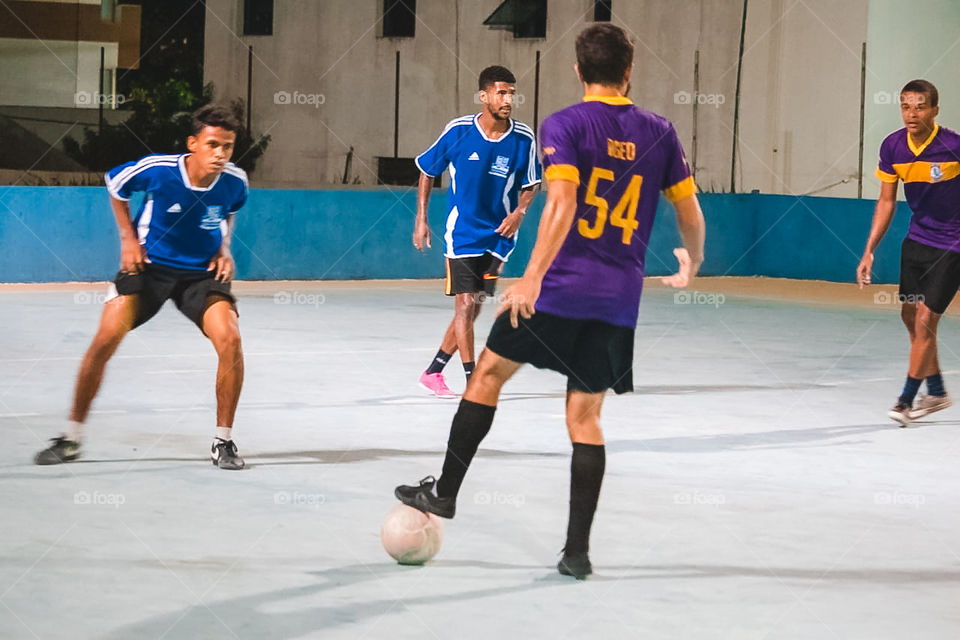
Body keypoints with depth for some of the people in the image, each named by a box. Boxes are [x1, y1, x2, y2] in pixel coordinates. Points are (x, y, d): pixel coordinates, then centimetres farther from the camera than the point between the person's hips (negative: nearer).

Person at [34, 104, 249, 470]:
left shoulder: (235, 182, -13)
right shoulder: (155, 170, -20)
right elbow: (114, 184, 3)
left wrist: (224, 248, 0)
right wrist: (129, 238, -2)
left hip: (203, 272, 1)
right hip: (149, 264, -1)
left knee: (230, 340, -21)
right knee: (106, 339, -15)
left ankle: (223, 442, -4)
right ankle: (72, 438, 2)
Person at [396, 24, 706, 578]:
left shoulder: (564, 126, -5)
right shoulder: (660, 132, 7)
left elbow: (562, 205, -19)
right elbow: (691, 214, 12)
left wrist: (532, 277, -22)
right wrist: (693, 263, 32)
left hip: (562, 284, -3)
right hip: (621, 299, 3)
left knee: (490, 371, 17)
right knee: (585, 416, 8)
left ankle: (445, 491, 23)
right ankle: (578, 549, 4)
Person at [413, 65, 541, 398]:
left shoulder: (524, 139, -8)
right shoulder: (458, 130, -12)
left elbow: (530, 186, 6)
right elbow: (427, 171, 3)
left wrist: (519, 212, -14)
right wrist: (421, 219, 1)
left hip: (499, 234, 3)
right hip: (461, 231, -3)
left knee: (473, 308, 9)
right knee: (465, 305, -10)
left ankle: (433, 372, 24)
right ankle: (472, 382, -2)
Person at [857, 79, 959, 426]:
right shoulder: (892, 147, -6)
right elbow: (886, 201, 5)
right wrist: (869, 251, 2)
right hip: (917, 239, 6)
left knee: (925, 320, -9)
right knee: (910, 315, 11)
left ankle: (906, 399, 3)